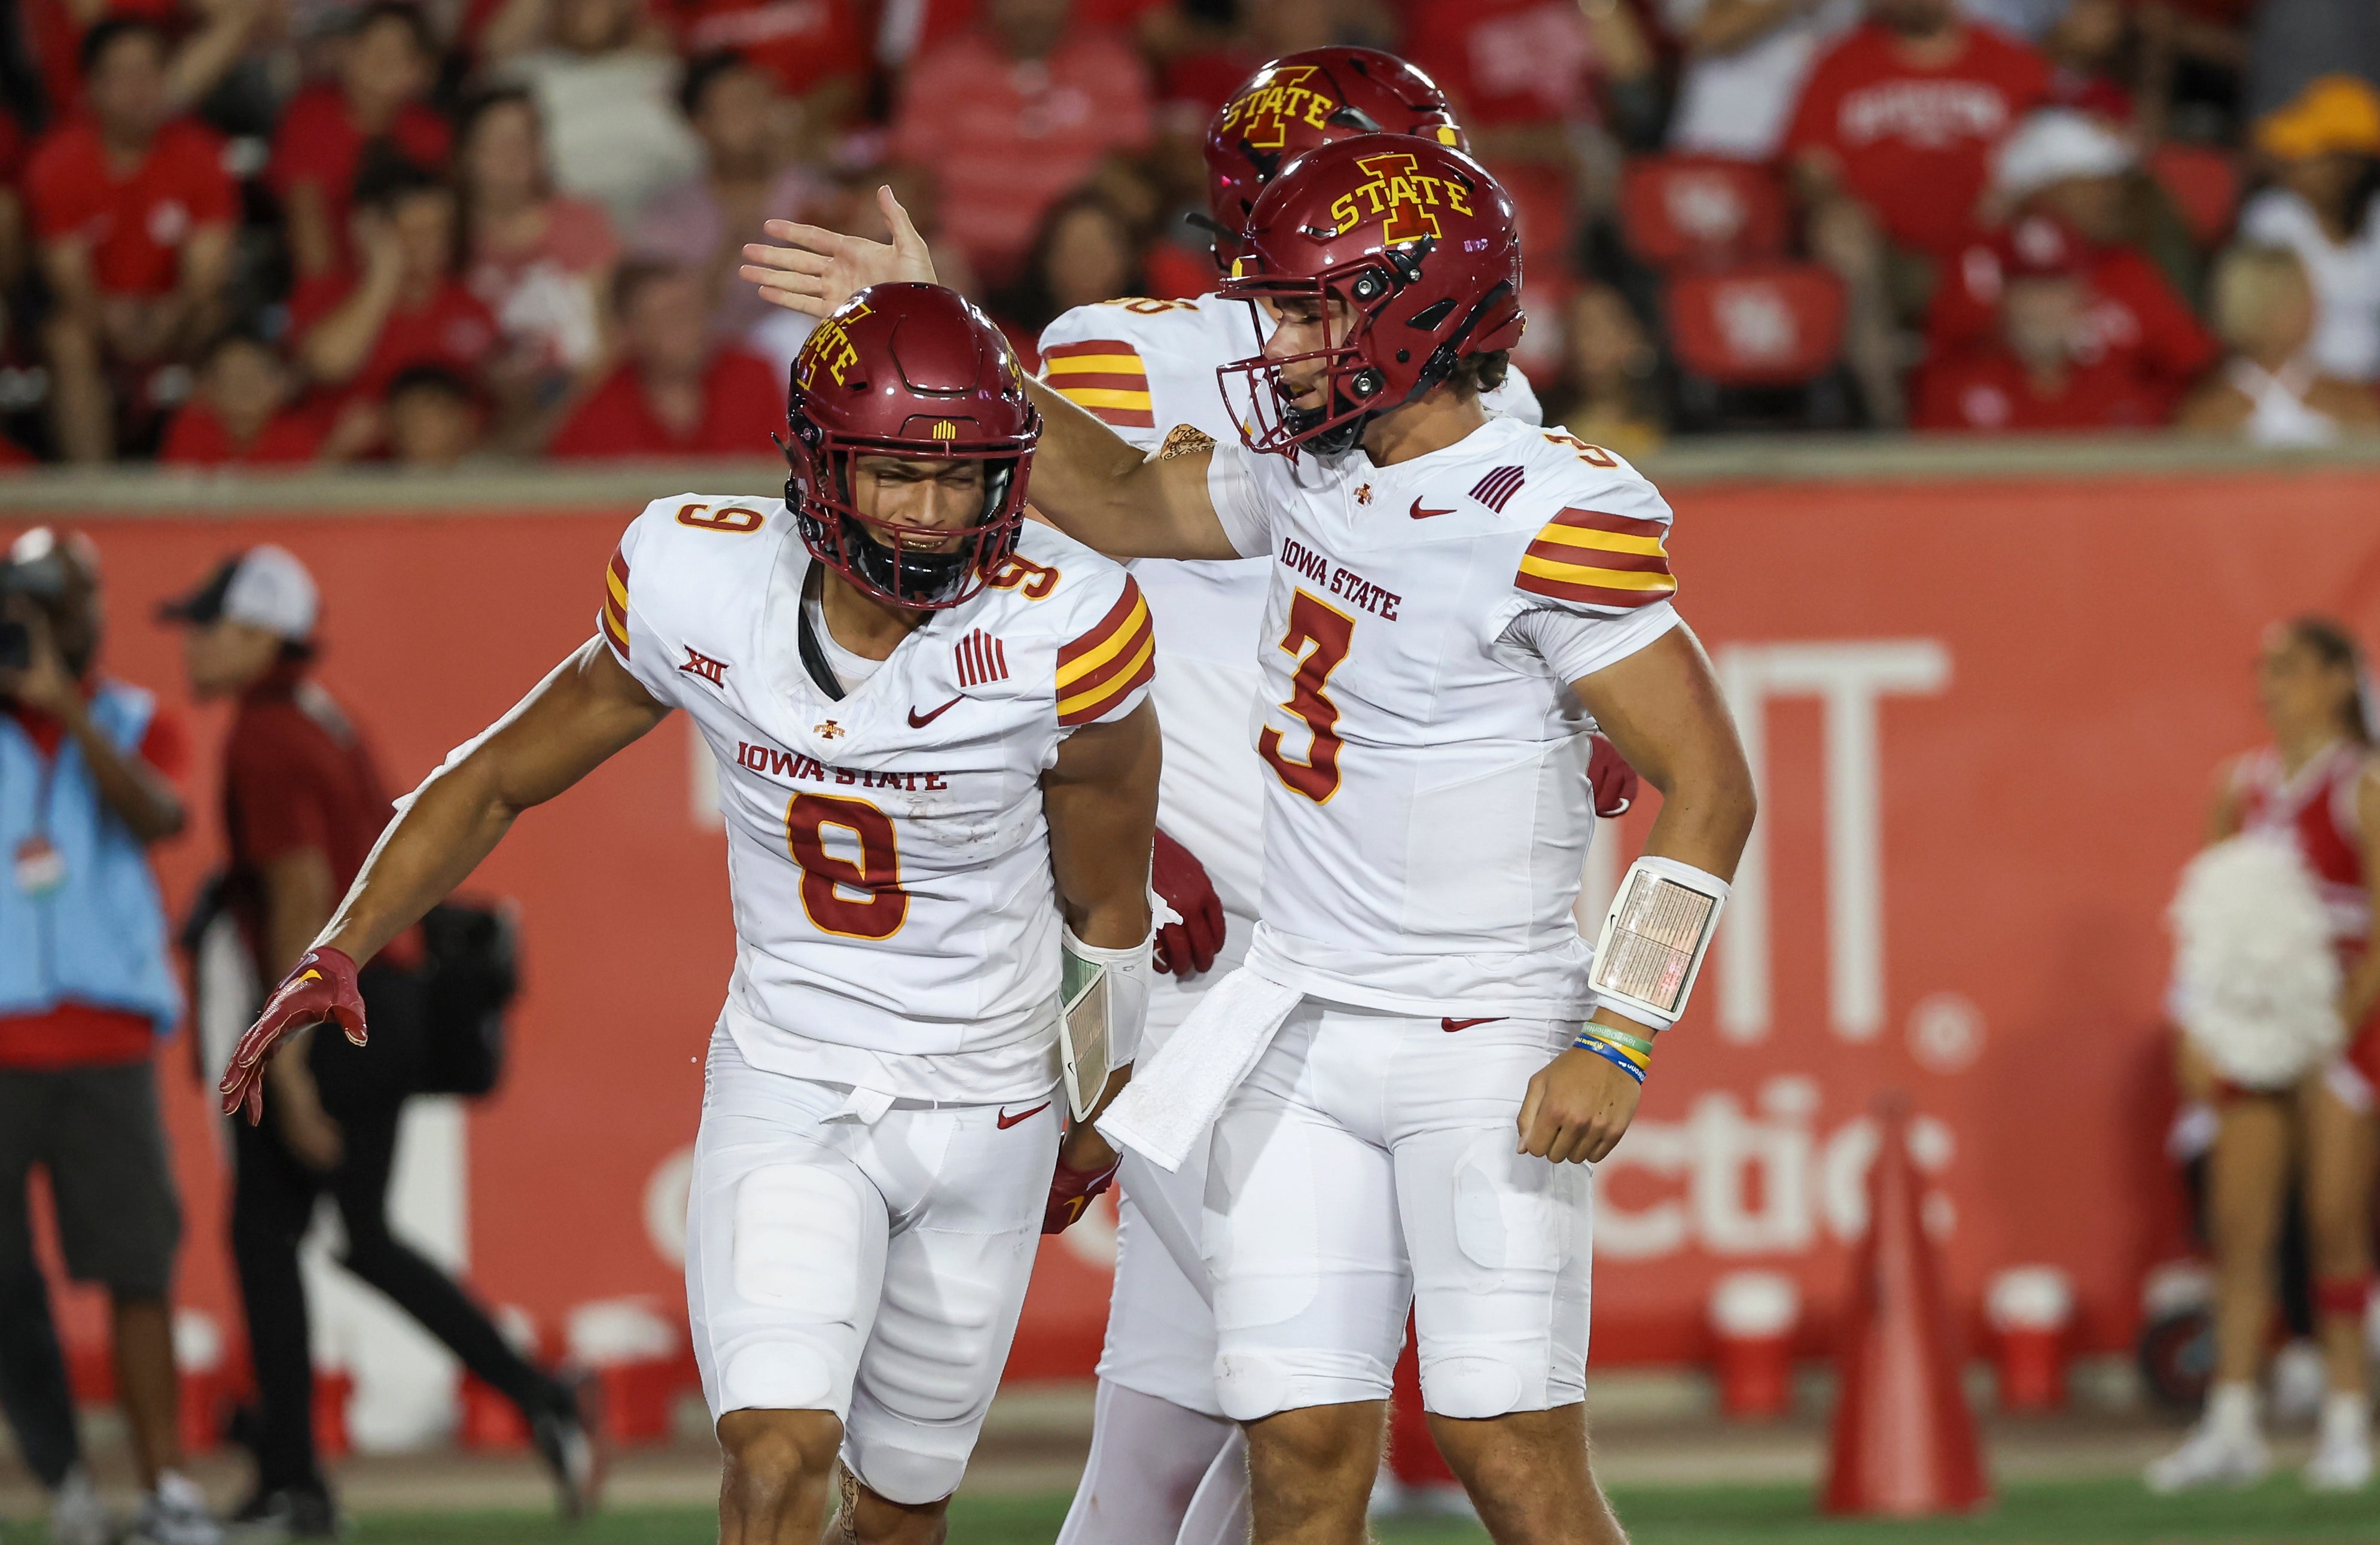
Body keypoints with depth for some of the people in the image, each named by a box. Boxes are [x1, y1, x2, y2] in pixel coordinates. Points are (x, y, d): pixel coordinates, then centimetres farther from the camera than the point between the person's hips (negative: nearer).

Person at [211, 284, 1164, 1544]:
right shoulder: (704, 598, -13)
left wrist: (1096, 1125, 12)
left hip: (986, 1110, 0)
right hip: (786, 1096, 0)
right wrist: (338, 953, -9)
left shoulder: (1058, 645, -18)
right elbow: (503, 777, 2)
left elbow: (1106, 910, 0)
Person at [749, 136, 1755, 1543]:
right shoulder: (1311, 475, 7)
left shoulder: (1547, 520, -17)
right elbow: (1124, 500, 27)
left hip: (1486, 1045, -7)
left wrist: (1618, 1042, -20)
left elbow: (1710, 789, -16)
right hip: (1300, 1034, 7)